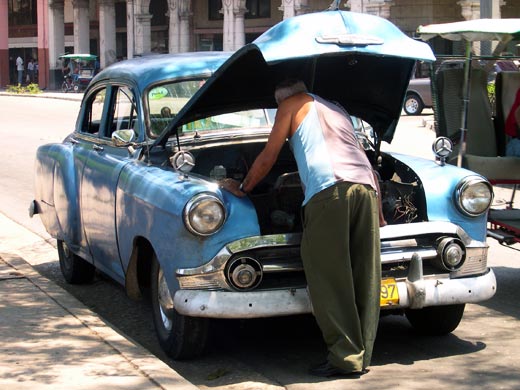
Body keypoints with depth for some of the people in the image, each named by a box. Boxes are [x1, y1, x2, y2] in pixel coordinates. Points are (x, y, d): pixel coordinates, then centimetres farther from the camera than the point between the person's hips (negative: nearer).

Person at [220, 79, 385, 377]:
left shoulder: (293, 105, 18)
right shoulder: (339, 111, 35)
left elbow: (268, 157, 17)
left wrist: (243, 188, 32)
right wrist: (380, 217, 37)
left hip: (329, 187, -7)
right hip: (366, 186, 7)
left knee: (327, 277, -4)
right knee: (365, 277, 6)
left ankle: (346, 357, -7)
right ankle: (363, 357, 9)